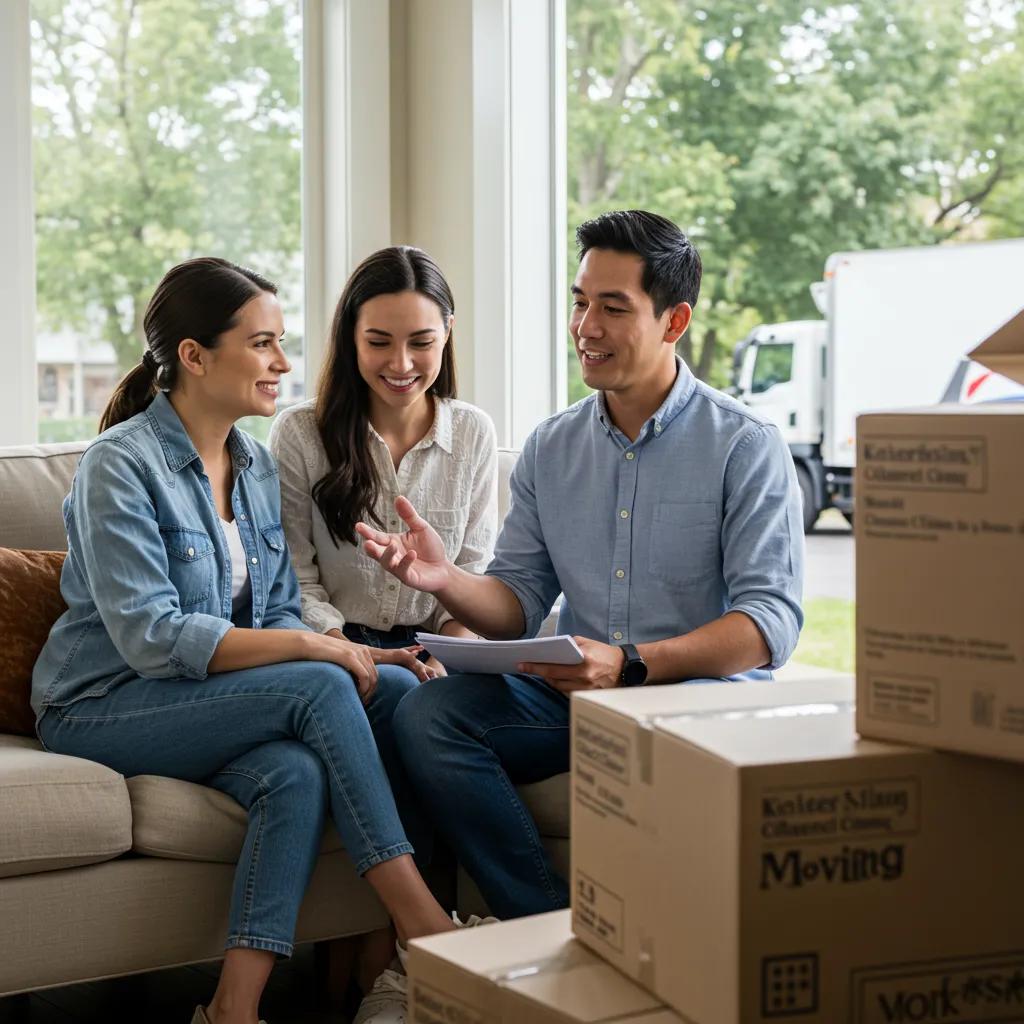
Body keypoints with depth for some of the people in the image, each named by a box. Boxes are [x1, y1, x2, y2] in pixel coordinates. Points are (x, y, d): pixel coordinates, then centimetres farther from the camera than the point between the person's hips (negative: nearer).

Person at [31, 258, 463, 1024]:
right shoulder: (122, 464, -13)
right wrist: (312, 648, -24)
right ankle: (421, 920, -24)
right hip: (101, 710, -6)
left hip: (223, 701, 6)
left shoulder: (257, 466, 11)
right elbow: (150, 637, -21)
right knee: (319, 688, -27)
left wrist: (335, 652, -12)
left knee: (296, 773, -28)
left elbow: (280, 611, 11)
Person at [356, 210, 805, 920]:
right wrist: (445, 580, -11)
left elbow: (773, 621, -13)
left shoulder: (746, 447, -3)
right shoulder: (551, 448, 13)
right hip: (571, 696, 5)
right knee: (426, 713, -20)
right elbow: (518, 604, 13)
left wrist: (631, 665, -26)